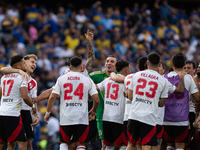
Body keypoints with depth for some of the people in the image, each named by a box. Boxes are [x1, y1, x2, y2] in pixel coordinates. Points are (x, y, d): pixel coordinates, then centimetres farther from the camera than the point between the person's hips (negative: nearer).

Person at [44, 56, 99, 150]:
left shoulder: (61, 79, 4)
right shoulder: (87, 80, 2)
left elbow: (52, 97, -1)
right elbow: (96, 100, 0)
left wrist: (47, 113, 10)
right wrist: (93, 111, 19)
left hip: (65, 118, 1)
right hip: (81, 118, -1)